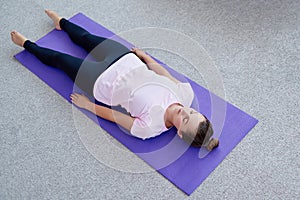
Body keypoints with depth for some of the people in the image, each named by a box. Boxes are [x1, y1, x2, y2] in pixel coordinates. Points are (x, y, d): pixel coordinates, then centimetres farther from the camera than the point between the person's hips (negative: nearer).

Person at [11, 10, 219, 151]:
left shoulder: (151, 127, -31)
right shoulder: (187, 93, -21)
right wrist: (145, 56, 11)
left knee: (58, 59, 14)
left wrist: (88, 105, -6)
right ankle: (61, 22, 57)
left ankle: (27, 44, 44)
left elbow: (114, 116, -18)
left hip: (101, 81, -5)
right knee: (87, 38, 24)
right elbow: (161, 72, -3)